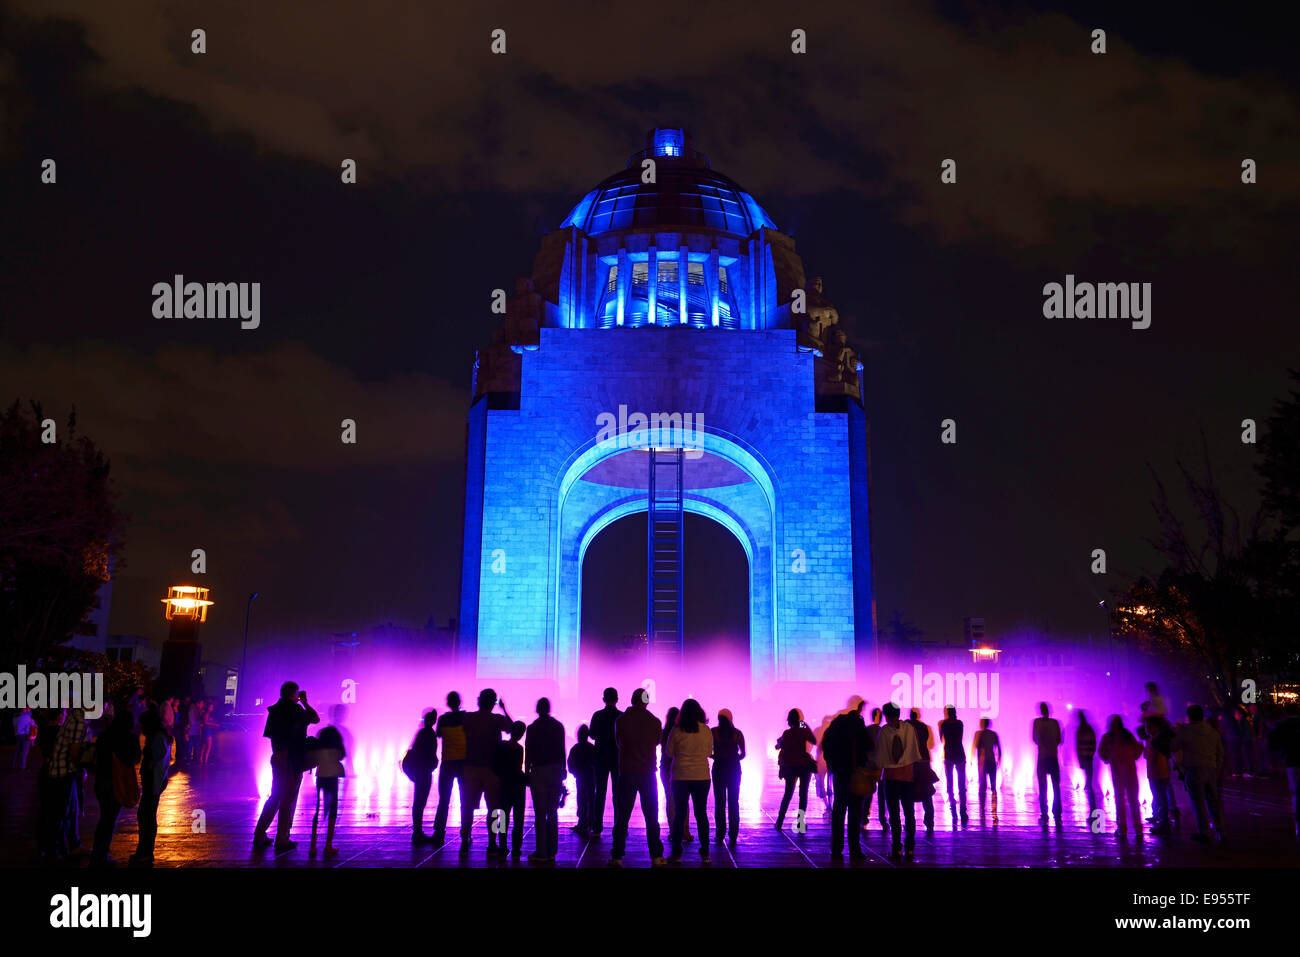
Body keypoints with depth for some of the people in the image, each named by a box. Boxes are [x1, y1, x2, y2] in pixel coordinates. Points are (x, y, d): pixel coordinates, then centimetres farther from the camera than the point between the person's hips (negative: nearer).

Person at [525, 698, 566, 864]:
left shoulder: (532, 728, -6)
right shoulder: (558, 726, 4)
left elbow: (528, 754, -5)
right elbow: (562, 751, 7)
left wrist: (527, 773, 3)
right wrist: (563, 772, 14)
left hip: (539, 772, -4)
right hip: (556, 771, 4)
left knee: (540, 814, -1)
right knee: (553, 813, 10)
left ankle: (541, 853, -2)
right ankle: (552, 852, 12)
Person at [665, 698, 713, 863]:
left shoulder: (677, 730, -8)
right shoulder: (706, 730, -3)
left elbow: (669, 752, 3)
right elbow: (709, 752, 9)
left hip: (680, 776, -1)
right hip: (702, 776, 1)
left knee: (680, 814, 6)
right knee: (702, 814, 8)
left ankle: (677, 853, 8)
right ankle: (705, 854, 8)